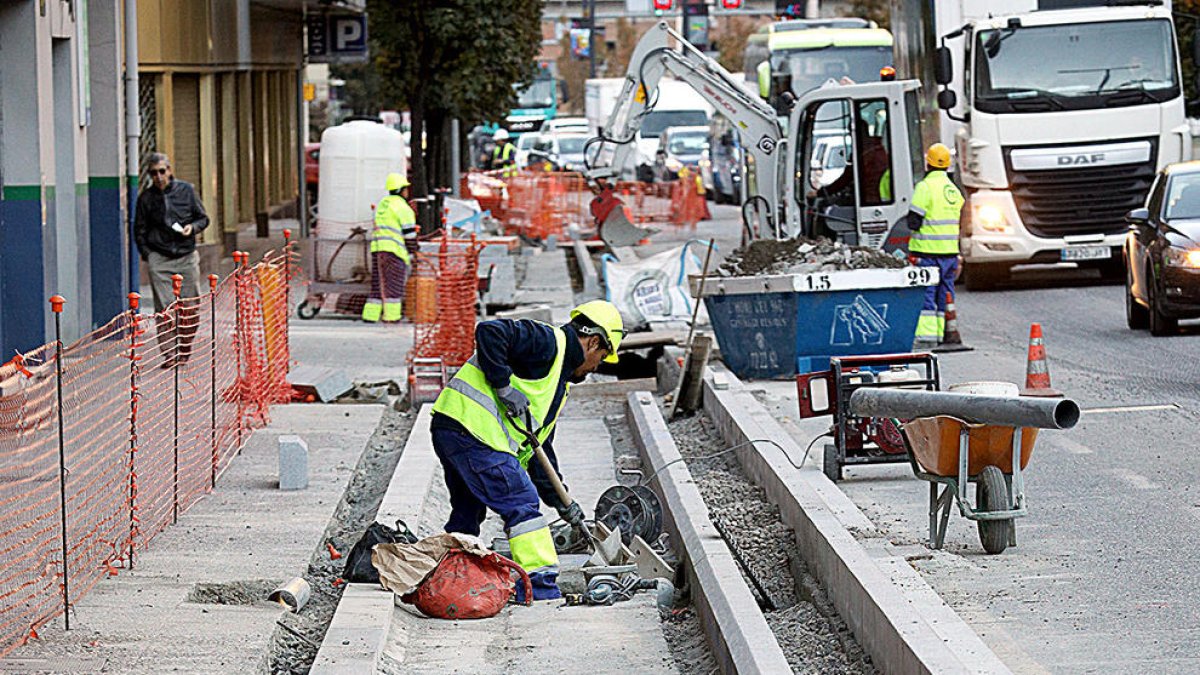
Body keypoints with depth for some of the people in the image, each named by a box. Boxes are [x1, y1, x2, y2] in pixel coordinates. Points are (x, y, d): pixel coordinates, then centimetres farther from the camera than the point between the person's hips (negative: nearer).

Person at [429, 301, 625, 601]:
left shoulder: (559, 380, 25)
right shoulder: (547, 341, -5)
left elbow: (540, 442, 27)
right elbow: (489, 332, -19)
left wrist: (559, 499, 22)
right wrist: (504, 386, -18)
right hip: (471, 427, -10)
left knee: (467, 512, 20)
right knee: (521, 503, -8)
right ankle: (541, 586, -9)